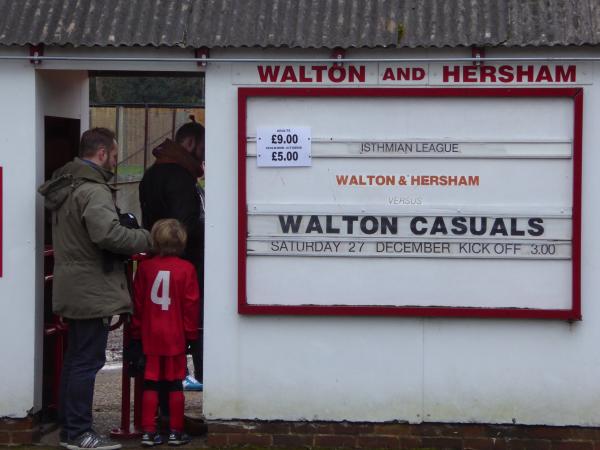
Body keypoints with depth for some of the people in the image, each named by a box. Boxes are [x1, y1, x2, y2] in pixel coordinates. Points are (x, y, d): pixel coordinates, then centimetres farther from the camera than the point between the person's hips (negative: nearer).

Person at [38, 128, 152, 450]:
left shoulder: (65, 185, 15)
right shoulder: (93, 190, -17)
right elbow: (107, 233, -30)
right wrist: (147, 241, -18)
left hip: (73, 288, 10)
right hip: (92, 291, -10)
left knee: (75, 358, 16)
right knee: (87, 361, -5)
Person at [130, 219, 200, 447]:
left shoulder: (145, 267, -2)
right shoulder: (186, 269, -7)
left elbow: (137, 302, 3)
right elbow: (191, 304, -4)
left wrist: (136, 330, 13)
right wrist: (190, 332, 7)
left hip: (150, 336, 1)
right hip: (176, 336, -1)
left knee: (150, 383, 6)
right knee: (175, 384, 6)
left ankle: (148, 432, 6)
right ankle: (176, 432, 10)